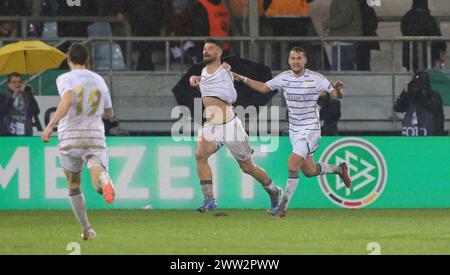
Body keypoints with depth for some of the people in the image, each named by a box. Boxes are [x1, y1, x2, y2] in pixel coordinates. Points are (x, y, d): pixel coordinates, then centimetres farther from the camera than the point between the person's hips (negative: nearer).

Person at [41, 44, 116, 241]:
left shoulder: (65, 79, 1)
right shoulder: (99, 80, 15)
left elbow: (68, 99, -22)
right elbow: (109, 114, 23)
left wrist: (50, 125, -23)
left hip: (70, 139, -2)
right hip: (96, 137, 2)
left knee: (74, 187, 18)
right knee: (98, 185, -15)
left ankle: (86, 229, 18)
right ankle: (103, 179, -53)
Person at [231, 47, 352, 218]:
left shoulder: (315, 79, -11)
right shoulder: (284, 78, 3)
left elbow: (337, 95, -8)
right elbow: (263, 88, 16)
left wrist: (338, 90, -31)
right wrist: (241, 79, 9)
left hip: (310, 129, -6)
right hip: (294, 130, 6)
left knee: (293, 163, -20)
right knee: (309, 171, 12)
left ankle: (283, 207, -14)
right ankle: (339, 169, 41)